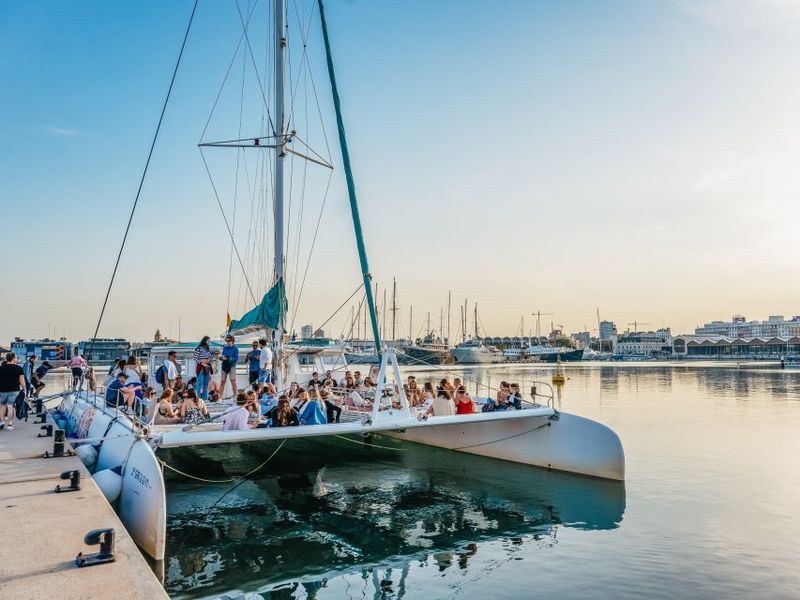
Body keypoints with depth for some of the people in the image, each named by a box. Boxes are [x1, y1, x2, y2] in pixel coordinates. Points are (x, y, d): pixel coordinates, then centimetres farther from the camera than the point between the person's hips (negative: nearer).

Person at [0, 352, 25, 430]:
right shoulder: (19, 368, -2)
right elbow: (22, 380, -2)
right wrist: (24, 389, 4)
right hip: (14, 390, -2)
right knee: (10, 407, -2)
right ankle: (9, 425, -2)